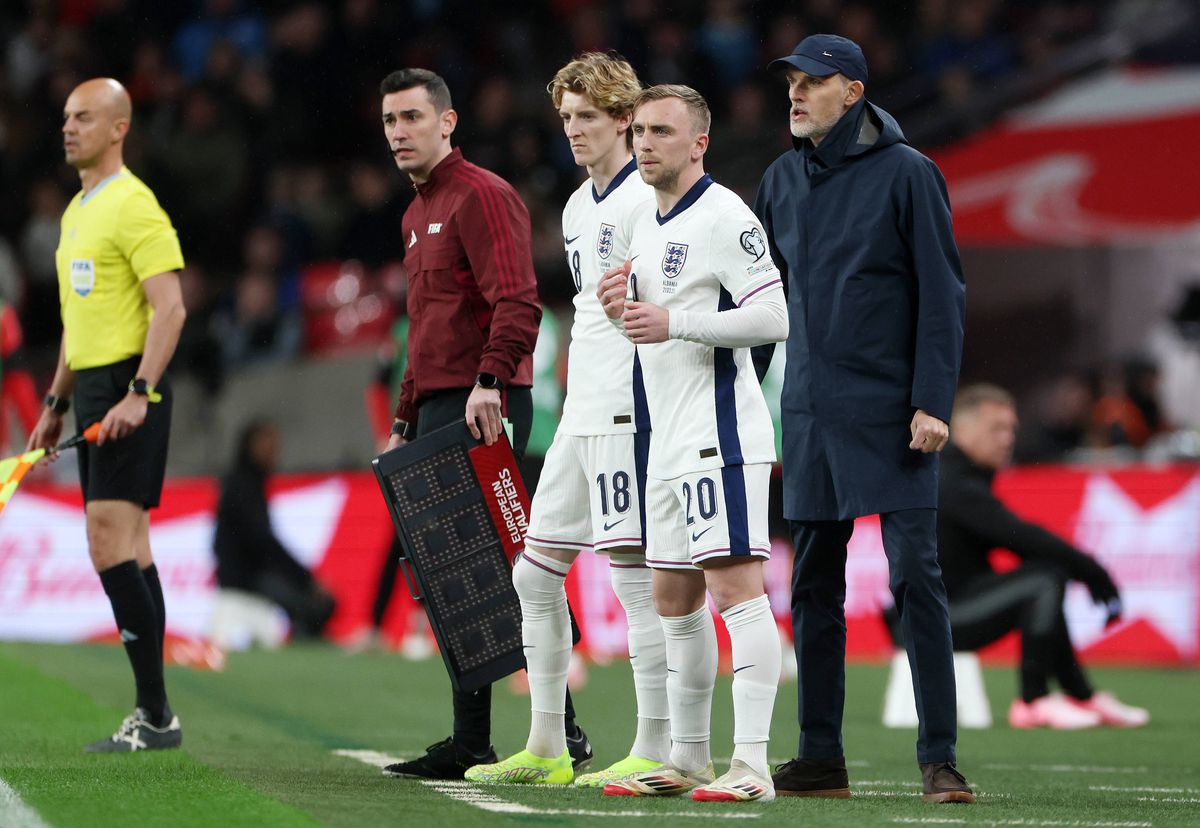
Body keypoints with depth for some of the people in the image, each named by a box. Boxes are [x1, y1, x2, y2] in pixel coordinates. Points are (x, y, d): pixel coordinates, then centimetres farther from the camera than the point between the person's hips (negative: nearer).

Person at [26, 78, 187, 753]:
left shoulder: (133, 204, -12)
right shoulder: (78, 210, 18)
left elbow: (170, 308, -18)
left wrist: (138, 394, -26)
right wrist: (58, 403, 22)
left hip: (129, 391, -9)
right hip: (94, 389, 9)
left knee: (110, 542, -15)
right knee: (128, 546, 8)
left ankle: (155, 714, -13)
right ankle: (153, 715, 9)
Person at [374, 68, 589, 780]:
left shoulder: (482, 195, -8)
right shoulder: (418, 214, 23)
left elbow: (517, 303, -20)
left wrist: (489, 381, -31)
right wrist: (406, 420, 25)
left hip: (484, 411, -10)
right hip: (438, 411, 10)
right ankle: (471, 744, 11)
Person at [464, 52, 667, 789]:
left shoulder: (647, 200, -9)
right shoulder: (578, 209, 19)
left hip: (629, 411, -10)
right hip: (580, 417, 10)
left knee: (634, 570, -9)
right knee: (536, 574, 10)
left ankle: (656, 750, -6)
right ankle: (546, 749, 17)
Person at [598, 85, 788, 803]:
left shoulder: (724, 215, -10)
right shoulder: (652, 226, 18)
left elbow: (772, 317, -18)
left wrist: (672, 322, -20)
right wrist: (623, 307, 6)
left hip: (722, 434, -10)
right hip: (671, 441, 10)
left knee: (735, 586, -15)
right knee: (675, 599, 12)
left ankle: (752, 764, -19)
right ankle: (689, 760, 20)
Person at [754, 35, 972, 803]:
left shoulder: (905, 172, -5)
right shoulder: (784, 178, 10)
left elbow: (941, 294, -7)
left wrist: (933, 402, -13)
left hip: (891, 414, -6)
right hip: (810, 410, 6)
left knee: (915, 575, -7)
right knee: (814, 585, 7)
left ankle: (940, 759, -5)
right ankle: (821, 758, 13)